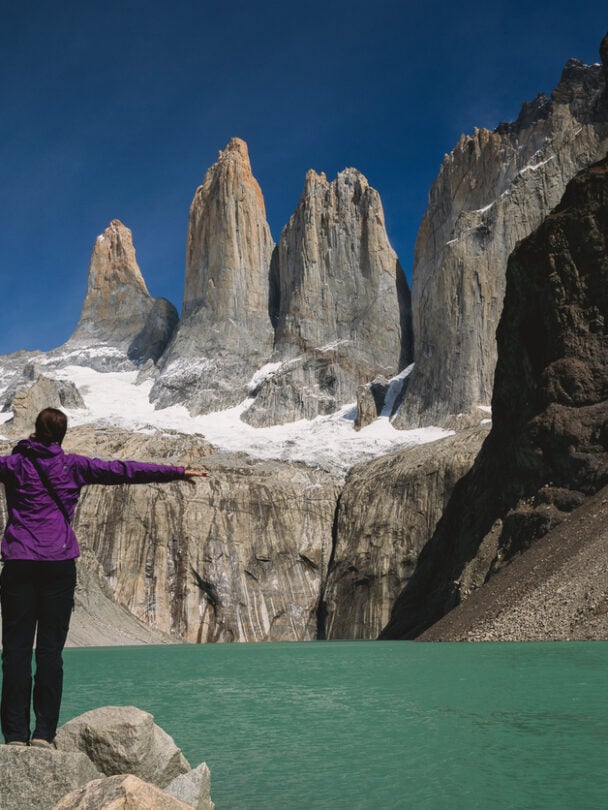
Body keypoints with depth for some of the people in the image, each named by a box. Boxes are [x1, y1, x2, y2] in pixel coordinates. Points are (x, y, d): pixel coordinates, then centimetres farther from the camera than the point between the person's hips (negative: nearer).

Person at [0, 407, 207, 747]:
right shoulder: (73, 465, 3)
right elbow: (124, 470, 3)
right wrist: (178, 472, 7)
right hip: (59, 565, 0)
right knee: (50, 649, 5)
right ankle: (44, 732, 4)